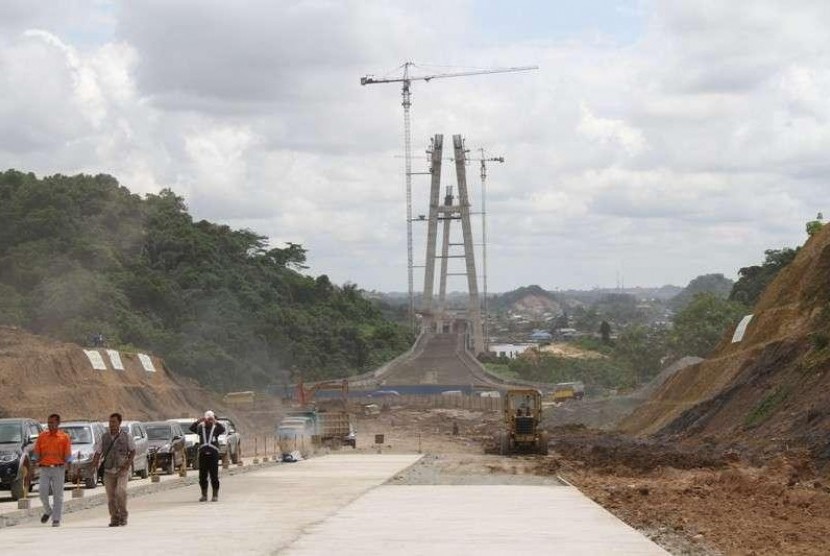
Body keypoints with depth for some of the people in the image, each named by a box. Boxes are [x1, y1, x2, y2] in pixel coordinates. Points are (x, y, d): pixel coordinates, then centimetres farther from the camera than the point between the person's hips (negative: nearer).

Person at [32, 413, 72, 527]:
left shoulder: (64, 437, 3)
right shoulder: (42, 436, 9)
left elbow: (68, 454, 3)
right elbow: (36, 452, 10)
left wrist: (66, 462, -9)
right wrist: (35, 461, -1)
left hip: (58, 468, -2)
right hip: (44, 468, 2)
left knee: (58, 494, 0)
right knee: (43, 491, -6)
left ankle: (56, 519, 4)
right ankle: (48, 511, 21)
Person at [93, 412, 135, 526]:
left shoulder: (127, 436, 2)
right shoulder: (104, 438, 8)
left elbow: (133, 451, 8)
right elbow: (98, 452, 11)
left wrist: (128, 462, -8)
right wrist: (96, 464, -8)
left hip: (122, 470, -3)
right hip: (108, 471, 3)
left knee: (120, 491, -21)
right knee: (110, 496, 1)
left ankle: (123, 516, -8)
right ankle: (114, 519, 13)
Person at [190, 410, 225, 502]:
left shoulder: (216, 428, 5)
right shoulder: (201, 428, 10)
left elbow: (223, 430, -16)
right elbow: (192, 428, -8)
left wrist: (216, 423, -28)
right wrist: (199, 422, -22)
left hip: (213, 454, -2)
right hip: (203, 453, 2)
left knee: (214, 476, -2)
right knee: (202, 476, 5)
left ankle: (215, 495, 4)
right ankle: (204, 495, 15)